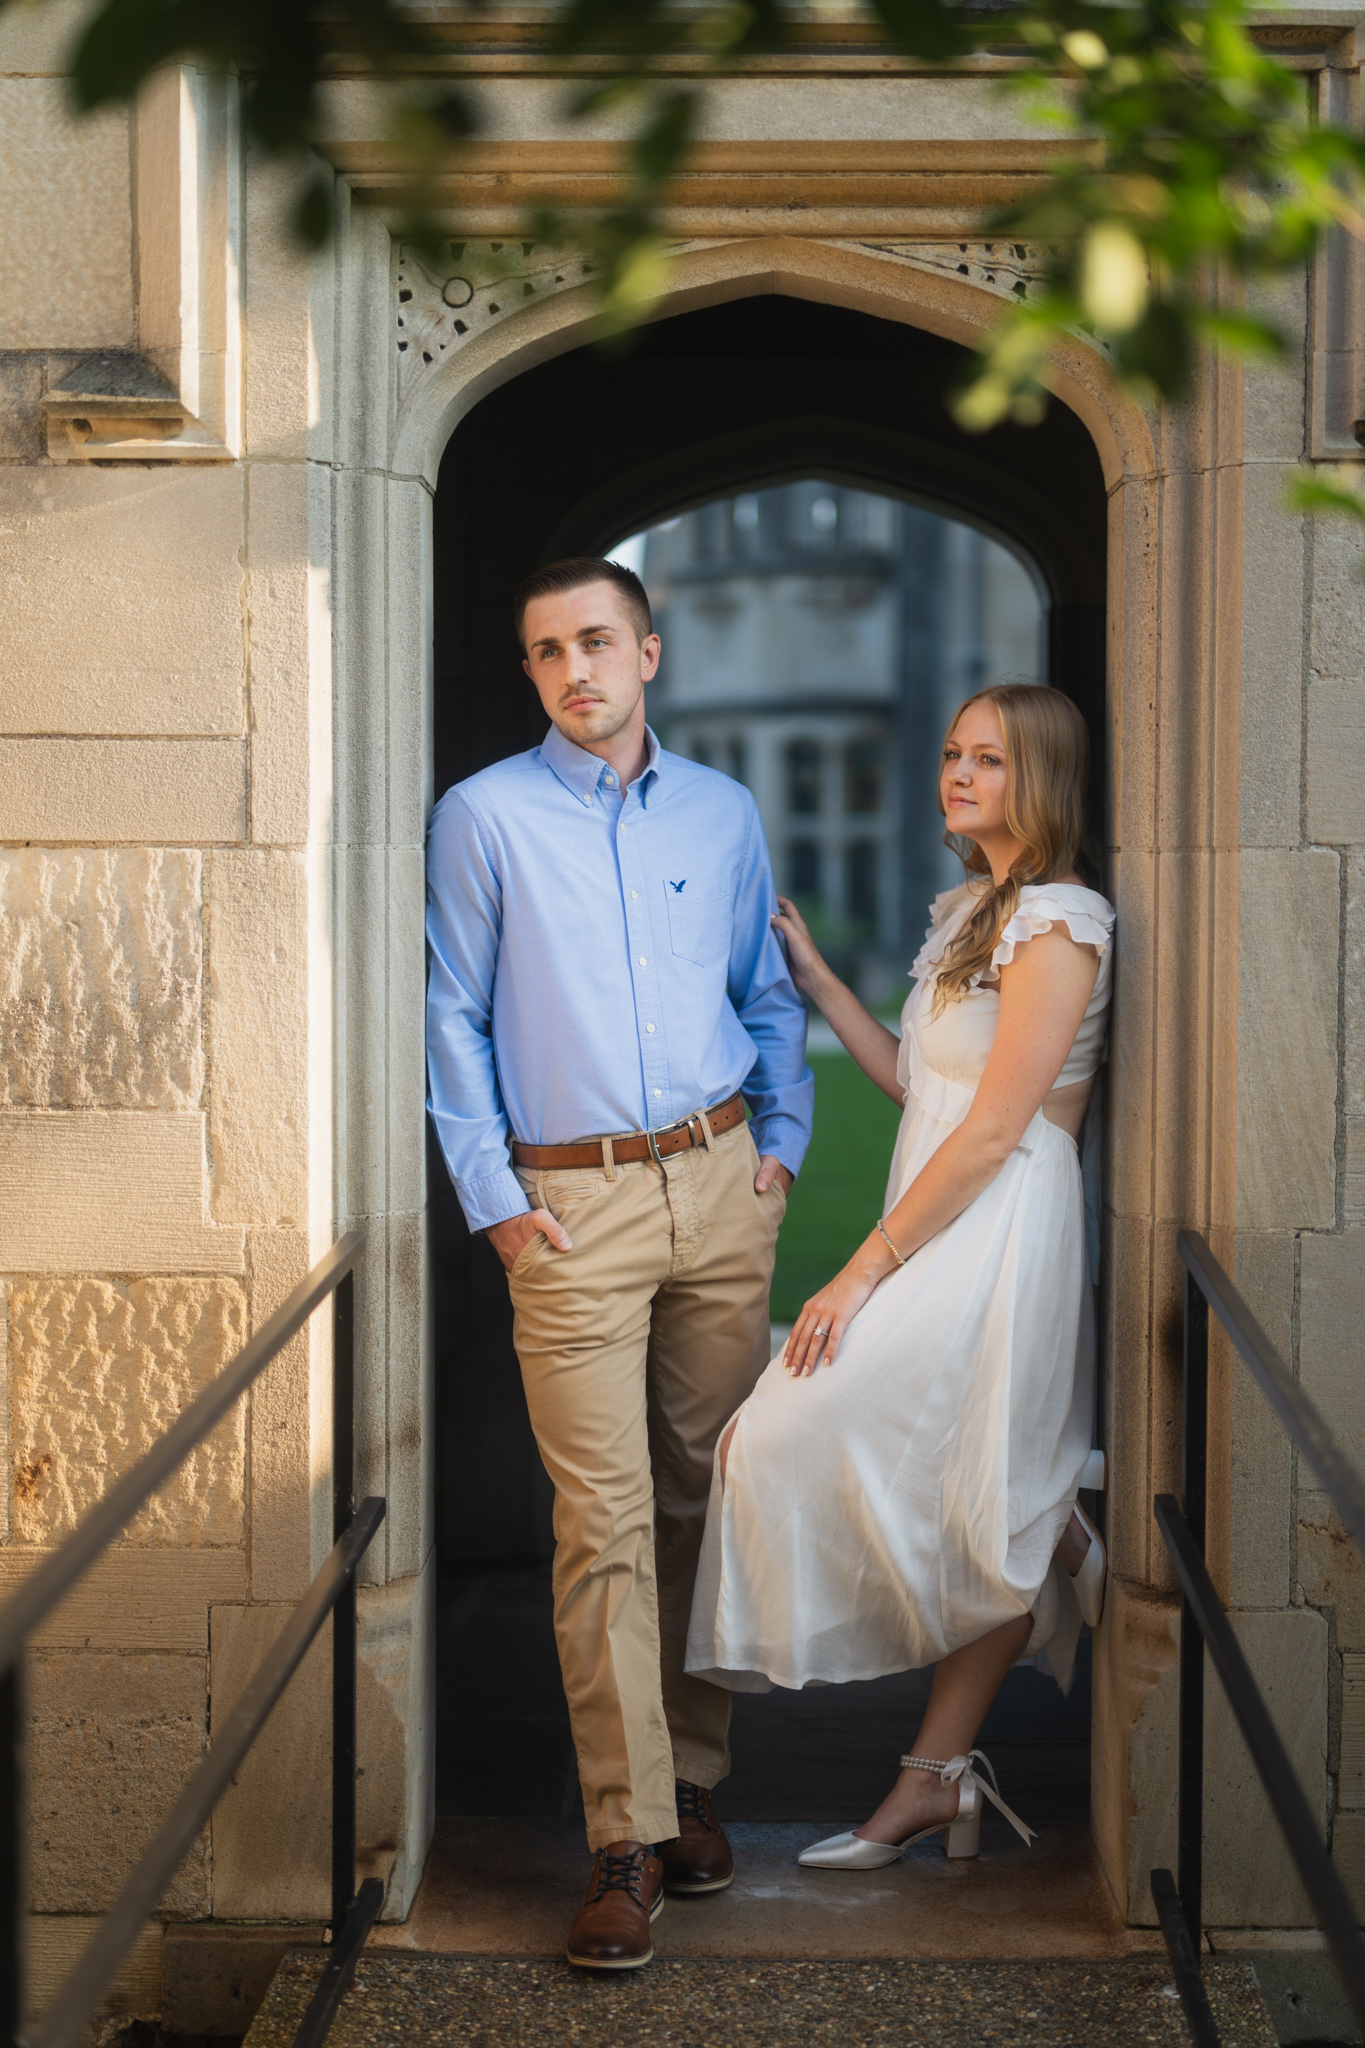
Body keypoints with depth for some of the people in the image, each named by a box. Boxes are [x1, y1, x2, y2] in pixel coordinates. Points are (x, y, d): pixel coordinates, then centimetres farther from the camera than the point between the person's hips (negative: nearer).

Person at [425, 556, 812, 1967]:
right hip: (570, 1201, -3)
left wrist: (781, 1142, 10)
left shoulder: (721, 812, 11)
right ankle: (627, 1839, -4)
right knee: (606, 1520, -7)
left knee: (707, 1494, 8)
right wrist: (492, 1195, -4)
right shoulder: (483, 817, 1)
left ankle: (690, 1780, 20)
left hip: (719, 1183, 3)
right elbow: (455, 1018, 2)